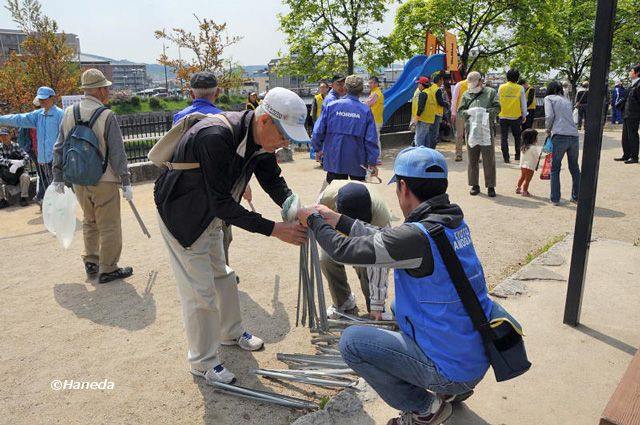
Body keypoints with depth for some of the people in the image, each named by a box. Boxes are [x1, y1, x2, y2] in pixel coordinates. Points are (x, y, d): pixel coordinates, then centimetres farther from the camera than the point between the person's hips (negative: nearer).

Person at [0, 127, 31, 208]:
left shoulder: (16, 146, -1)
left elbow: (26, 156, -12)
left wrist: (19, 163, -32)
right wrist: (12, 162, -33)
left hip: (17, 171, -1)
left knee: (25, 176, -30)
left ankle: (24, 198, -14)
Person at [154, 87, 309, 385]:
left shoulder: (260, 140, -11)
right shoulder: (216, 137, -37)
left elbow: (273, 182, 0)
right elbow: (222, 204, -34)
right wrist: (273, 229, -33)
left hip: (210, 216, 8)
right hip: (182, 218, -8)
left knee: (222, 276, 22)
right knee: (199, 291, 0)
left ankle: (230, 333, 43)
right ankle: (202, 361, 19)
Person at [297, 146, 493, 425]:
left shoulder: (417, 236, -27)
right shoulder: (453, 220, -1)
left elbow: (344, 250, -17)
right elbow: (384, 238, 10)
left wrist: (314, 221, 2)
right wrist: (337, 220, 16)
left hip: (452, 368, -8)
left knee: (351, 342, -4)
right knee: (400, 307, 28)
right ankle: (454, 389, 25)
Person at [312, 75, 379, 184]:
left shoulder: (331, 106, -4)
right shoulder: (366, 111, -5)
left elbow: (318, 132, -5)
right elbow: (371, 139, -7)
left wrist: (318, 149, 13)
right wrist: (372, 163, -1)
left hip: (334, 161, 1)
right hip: (357, 162, -1)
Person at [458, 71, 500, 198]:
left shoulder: (490, 92, 8)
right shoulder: (466, 95, 14)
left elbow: (497, 108, 0)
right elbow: (460, 112, 8)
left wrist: (486, 111, -17)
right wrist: (468, 113, -13)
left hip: (487, 131, -2)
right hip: (471, 131, 2)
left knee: (489, 160, 0)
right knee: (472, 160, 7)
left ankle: (490, 186, 8)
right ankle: (475, 185, 18)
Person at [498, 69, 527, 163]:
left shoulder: (501, 87, 0)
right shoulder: (520, 88, -3)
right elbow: (523, 103, 3)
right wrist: (524, 115, 13)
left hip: (503, 116, 0)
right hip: (516, 116, 0)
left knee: (504, 137, 4)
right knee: (517, 137, 16)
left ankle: (506, 158, 0)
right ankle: (518, 155, 19)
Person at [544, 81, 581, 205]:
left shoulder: (549, 98, 8)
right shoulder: (567, 100, 24)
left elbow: (549, 116, -5)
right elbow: (569, 117, 20)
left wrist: (548, 129, 11)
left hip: (560, 136, -5)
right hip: (574, 136, 5)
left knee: (555, 169, 6)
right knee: (574, 168, 16)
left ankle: (555, 199, 6)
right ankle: (576, 197, 26)